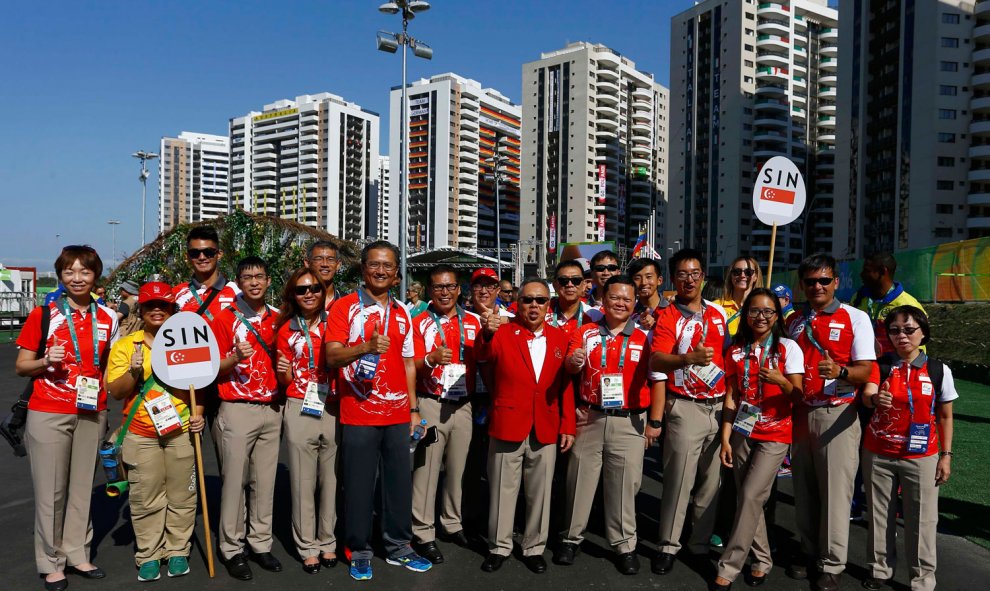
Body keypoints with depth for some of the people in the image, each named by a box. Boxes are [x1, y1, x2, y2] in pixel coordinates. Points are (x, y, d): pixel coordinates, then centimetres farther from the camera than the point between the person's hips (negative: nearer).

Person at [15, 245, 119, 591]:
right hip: (49, 414, -3)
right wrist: (47, 361, -18)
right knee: (51, 490, 3)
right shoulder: (43, 313, -3)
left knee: (82, 486, 10)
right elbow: (21, 367, 0)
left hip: (92, 413, 3)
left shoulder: (108, 318, 5)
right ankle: (51, 562, 17)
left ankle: (77, 555, 22)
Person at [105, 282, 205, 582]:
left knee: (181, 496, 8)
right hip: (141, 435, 0)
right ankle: (148, 555, 21)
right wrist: (133, 371, -17)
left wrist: (198, 413, -1)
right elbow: (115, 392, 0)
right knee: (146, 499, 6)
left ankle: (178, 551, 22)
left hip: (182, 432, 1)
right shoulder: (125, 345, 4)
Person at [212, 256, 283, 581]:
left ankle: (261, 543, 21)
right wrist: (236, 357, -21)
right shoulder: (225, 319, -3)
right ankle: (232, 548, 14)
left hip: (272, 409, 4)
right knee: (235, 480, 2)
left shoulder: (278, 319, 10)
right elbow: (213, 369, -4)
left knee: (265, 480, 10)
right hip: (237, 410, -4)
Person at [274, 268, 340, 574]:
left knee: (331, 478, 8)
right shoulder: (286, 330, 6)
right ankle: (307, 546, 19)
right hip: (299, 411, 0)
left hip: (333, 409, 0)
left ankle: (327, 542, 23)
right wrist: (284, 371, -13)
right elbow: (285, 381, 9)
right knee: (303, 481, 6)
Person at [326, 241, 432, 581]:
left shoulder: (402, 313, 13)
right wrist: (366, 346, -30)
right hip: (358, 414, -4)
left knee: (399, 481, 11)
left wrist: (414, 408, 11)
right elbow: (332, 356, -12)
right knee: (359, 485, 5)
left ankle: (399, 547, 27)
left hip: (398, 413, 5)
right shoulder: (345, 307, -3)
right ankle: (359, 552, 22)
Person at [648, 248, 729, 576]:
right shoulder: (668, 317, -6)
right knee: (679, 477, -4)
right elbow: (655, 361, -18)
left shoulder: (719, 312, 10)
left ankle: (701, 542, 24)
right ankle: (669, 545, 9)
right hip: (686, 407, -5)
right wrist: (689, 358, -34)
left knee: (711, 479, 11)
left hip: (720, 405, 5)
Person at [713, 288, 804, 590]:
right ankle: (762, 560, 27)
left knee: (751, 497, -11)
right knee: (748, 499, 7)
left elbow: (798, 396, -9)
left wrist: (780, 381, -30)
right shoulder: (736, 350, 5)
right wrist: (725, 438, -1)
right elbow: (731, 397, 5)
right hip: (742, 432, 4)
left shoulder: (788, 348, -5)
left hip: (775, 435, -4)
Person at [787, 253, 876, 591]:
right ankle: (808, 551, 27)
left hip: (837, 415, -4)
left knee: (835, 490, 1)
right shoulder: (796, 322, 12)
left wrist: (840, 371, -30)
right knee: (804, 488, 12)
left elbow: (865, 371, -9)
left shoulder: (855, 318, -3)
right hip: (801, 413, 5)